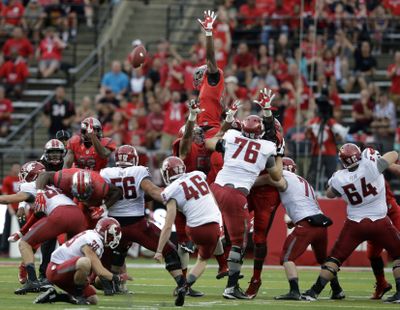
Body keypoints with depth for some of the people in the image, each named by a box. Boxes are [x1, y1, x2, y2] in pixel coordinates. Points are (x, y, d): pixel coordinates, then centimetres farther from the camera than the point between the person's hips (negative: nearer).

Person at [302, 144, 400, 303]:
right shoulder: (371, 166, -15)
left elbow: (330, 194, 15)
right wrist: (376, 157, 18)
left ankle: (314, 291, 9)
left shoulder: (339, 179, -7)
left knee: (335, 258, 12)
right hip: (380, 222, -2)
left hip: (354, 224, 2)